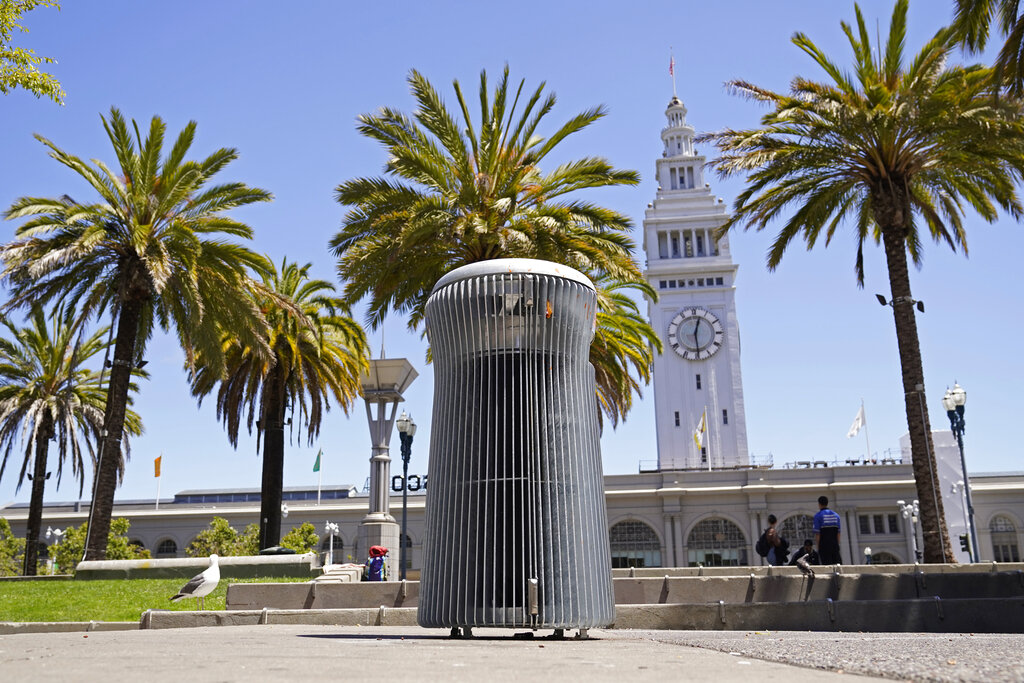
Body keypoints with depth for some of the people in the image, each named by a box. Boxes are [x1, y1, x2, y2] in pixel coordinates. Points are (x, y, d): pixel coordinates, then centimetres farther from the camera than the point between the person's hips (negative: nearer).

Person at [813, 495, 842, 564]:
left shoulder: (818, 516, -5)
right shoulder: (836, 515, 11)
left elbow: (817, 534, -8)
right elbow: (838, 533, 11)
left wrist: (818, 547, -3)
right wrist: (837, 545, 16)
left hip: (824, 546, -4)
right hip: (835, 545, 5)